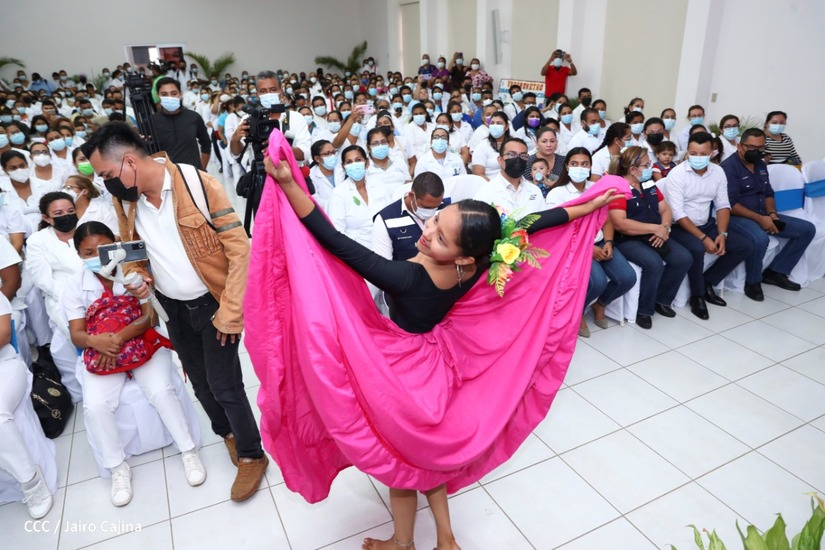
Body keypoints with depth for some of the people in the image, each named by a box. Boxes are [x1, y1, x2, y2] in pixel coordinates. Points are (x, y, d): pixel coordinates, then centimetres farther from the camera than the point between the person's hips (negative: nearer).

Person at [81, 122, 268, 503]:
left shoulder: (197, 184, -20)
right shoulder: (124, 199, -2)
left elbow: (238, 248, -20)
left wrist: (230, 312, -19)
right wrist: (136, 275, -8)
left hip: (212, 304, -6)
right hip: (173, 308, 6)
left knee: (224, 386, -2)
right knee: (201, 383, 18)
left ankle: (252, 455, 19)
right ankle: (226, 431, 43)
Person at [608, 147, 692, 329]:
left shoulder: (649, 185, 14)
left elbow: (665, 210, 15)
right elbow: (620, 224, -22)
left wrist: (664, 228, -9)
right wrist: (656, 228, -17)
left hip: (654, 237, 8)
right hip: (627, 240, -8)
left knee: (684, 258, -10)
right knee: (654, 263, -30)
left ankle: (662, 300, 10)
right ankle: (644, 310, -9)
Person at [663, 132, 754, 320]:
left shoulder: (718, 172, 2)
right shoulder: (677, 175, -16)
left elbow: (723, 205, 4)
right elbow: (678, 214, -21)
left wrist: (722, 234, -12)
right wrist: (703, 238, -25)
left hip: (707, 225, 6)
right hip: (680, 227, -6)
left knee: (745, 247, -5)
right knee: (697, 249, -35)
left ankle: (707, 283, 7)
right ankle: (697, 296, -11)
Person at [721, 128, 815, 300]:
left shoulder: (761, 165, 13)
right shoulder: (729, 167, -13)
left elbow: (768, 194, 19)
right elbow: (730, 205, -20)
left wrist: (771, 213, -2)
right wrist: (759, 219, -22)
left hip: (763, 215, 9)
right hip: (737, 217, -9)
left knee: (807, 229, 2)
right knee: (760, 239, -38)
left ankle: (774, 272, 6)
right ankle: (752, 282, -12)